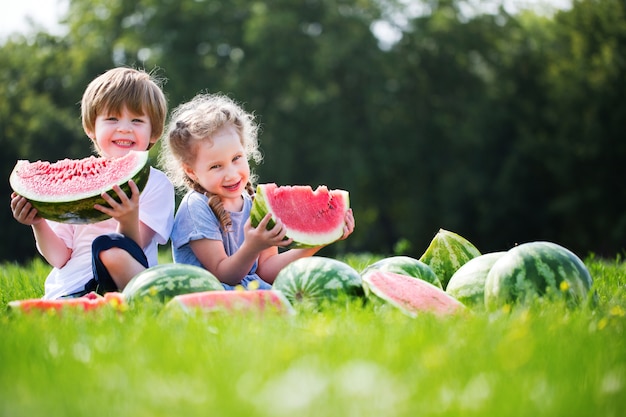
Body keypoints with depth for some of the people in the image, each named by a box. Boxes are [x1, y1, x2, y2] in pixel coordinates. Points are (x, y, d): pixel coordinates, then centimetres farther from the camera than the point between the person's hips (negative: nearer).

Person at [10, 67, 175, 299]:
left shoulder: (156, 184, 2)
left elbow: (132, 254, -9)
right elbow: (59, 259, 9)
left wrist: (129, 221, -28)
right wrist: (38, 224, -7)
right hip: (67, 292, 4)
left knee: (108, 246, -34)